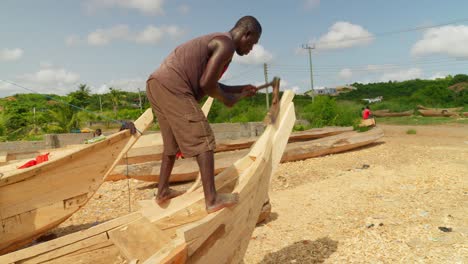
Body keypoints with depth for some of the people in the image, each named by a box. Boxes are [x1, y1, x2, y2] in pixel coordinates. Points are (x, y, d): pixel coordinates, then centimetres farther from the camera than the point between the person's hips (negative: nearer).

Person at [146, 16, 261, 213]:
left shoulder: (215, 42, 26)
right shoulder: (226, 45, -5)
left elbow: (209, 83, 30)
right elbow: (206, 84, -11)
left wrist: (240, 89, 29)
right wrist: (227, 99, 6)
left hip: (156, 85, 10)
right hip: (171, 88, -10)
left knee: (172, 143, 19)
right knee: (203, 141, -8)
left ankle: (162, 191, 28)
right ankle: (212, 199, -9)